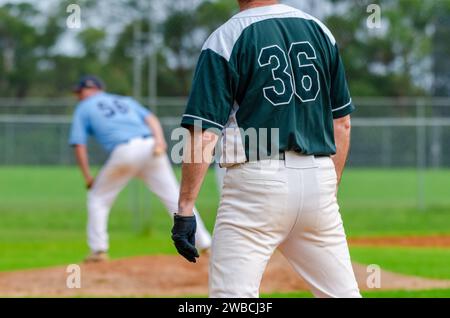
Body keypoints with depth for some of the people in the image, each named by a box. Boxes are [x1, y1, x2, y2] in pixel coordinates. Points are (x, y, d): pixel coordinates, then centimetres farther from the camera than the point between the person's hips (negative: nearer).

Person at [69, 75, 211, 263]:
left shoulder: (83, 108, 21)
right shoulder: (125, 101, 33)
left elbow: (80, 146, 10)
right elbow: (151, 119, 14)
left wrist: (88, 178, 15)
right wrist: (159, 140, -2)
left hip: (124, 152, -4)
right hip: (149, 144, 4)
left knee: (97, 198, 16)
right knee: (174, 196, 4)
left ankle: (99, 249, 9)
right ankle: (205, 243, -2)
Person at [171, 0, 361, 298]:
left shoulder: (226, 38, -5)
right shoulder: (320, 30, 10)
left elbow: (203, 135, -11)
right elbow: (342, 123, 13)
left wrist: (185, 207, -8)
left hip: (258, 182, -5)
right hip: (318, 179, 5)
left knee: (231, 296, -3)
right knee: (343, 291, 12)